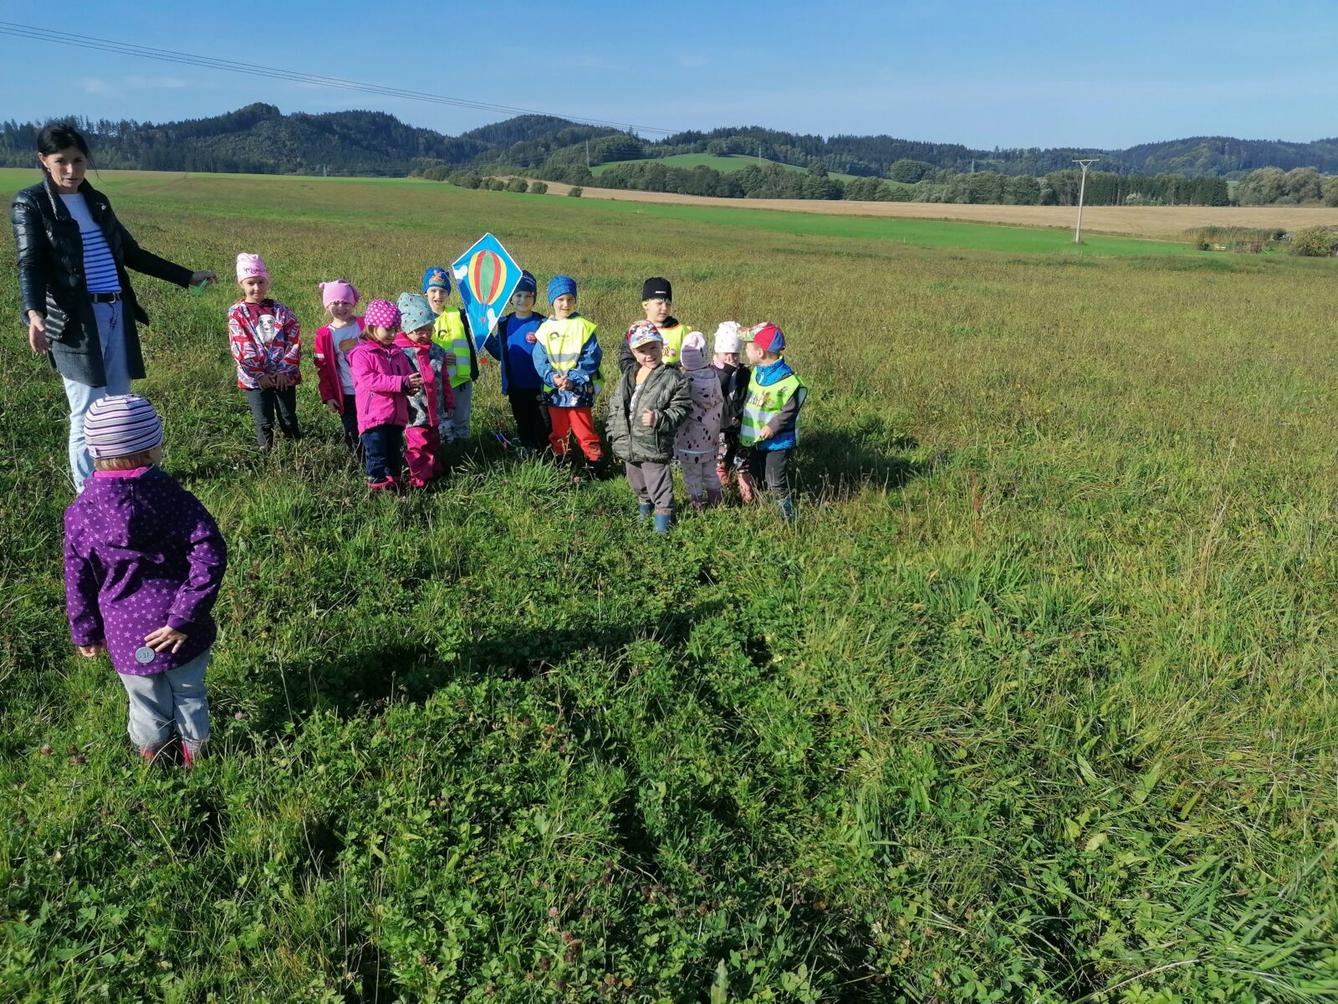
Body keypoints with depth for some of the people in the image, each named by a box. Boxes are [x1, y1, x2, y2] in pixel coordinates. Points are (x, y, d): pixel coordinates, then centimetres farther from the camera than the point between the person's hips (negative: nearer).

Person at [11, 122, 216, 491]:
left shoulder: (97, 200, 14)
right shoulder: (31, 203, -2)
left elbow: (131, 253, 22)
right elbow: (30, 263, -13)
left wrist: (186, 276, 23)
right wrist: (34, 313, -31)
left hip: (117, 315, 6)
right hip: (75, 320, -5)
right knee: (88, 413, -5)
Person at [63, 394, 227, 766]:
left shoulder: (81, 515, -10)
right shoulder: (175, 499, -15)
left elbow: (78, 583, -2)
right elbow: (210, 557, -23)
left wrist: (85, 634, 12)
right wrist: (183, 617, -17)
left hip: (126, 634, 1)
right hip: (181, 631, -1)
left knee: (146, 701, 22)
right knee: (189, 692, 22)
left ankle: (151, 757, 45)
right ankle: (194, 750, 42)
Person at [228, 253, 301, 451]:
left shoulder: (280, 311, 4)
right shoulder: (237, 313, -1)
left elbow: (294, 341, -2)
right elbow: (241, 348, -7)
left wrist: (285, 370, -11)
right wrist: (258, 375, -14)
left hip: (284, 375, 2)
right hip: (255, 378, -1)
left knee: (290, 421, 9)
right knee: (264, 424, 2)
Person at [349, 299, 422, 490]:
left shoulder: (398, 353, 14)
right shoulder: (361, 353, -7)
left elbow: (407, 375, 18)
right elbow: (368, 380, -20)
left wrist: (412, 385, -10)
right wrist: (401, 382, -25)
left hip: (397, 417, 7)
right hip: (373, 417, -6)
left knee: (395, 458, 16)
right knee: (377, 458, -5)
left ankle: (393, 484, 27)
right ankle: (378, 486, 2)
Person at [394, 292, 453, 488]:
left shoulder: (438, 351, 8)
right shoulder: (399, 352, -10)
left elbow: (445, 382, 15)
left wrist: (449, 406, 18)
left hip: (436, 413, 6)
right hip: (414, 415, -6)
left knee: (435, 447, 18)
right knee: (418, 448, -3)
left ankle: (436, 472, 31)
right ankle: (419, 481, 4)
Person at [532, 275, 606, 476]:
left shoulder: (584, 327, -5)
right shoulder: (545, 329, 3)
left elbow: (591, 359, -10)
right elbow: (540, 360, -1)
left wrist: (574, 380, -19)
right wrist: (552, 378, -18)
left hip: (579, 390, -3)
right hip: (553, 390, 4)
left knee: (584, 432, -2)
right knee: (558, 433, 15)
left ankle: (596, 466, 8)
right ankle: (558, 466, 29)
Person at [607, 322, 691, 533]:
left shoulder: (673, 378, -11)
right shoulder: (627, 378, 8)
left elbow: (681, 409, -13)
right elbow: (615, 407, 14)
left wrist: (659, 419, -27)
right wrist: (614, 434, 8)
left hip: (654, 447, -7)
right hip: (628, 447, 7)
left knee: (659, 487, 1)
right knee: (638, 485, 25)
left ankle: (663, 517, 17)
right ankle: (644, 510, 48)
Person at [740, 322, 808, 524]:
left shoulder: (786, 379, -23)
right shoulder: (756, 372, 2)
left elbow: (790, 410, -19)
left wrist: (773, 427, -24)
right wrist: (741, 420, 14)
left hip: (777, 441, -8)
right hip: (754, 439, 8)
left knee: (776, 483, -2)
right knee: (753, 477, 20)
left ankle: (788, 518, 13)